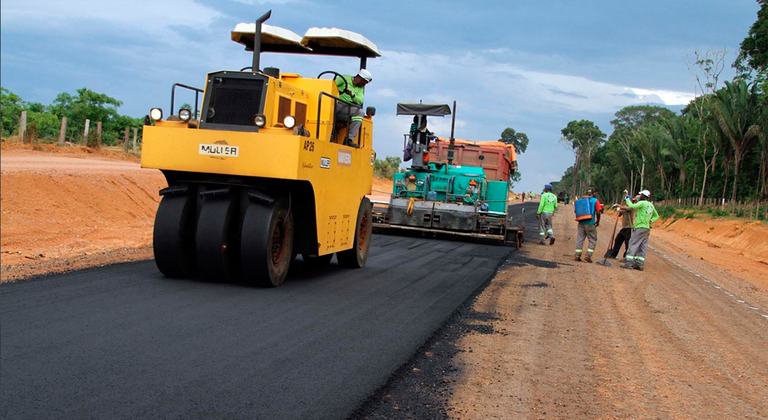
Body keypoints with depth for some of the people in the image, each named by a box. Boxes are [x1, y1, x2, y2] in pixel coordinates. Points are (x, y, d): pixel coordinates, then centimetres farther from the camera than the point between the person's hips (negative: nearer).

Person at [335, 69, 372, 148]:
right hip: (336, 104, -5)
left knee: (360, 112, -24)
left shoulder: (361, 88, 22)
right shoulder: (344, 78, 9)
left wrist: (352, 95, -13)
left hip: (347, 108, 5)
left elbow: (361, 101, 5)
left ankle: (349, 139, -30)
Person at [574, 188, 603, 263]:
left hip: (581, 223, 4)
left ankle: (577, 256, 9)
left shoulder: (580, 200, 9)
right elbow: (598, 212, -8)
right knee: (593, 240, 7)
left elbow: (576, 210, 7)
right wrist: (598, 221, 5)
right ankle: (588, 256, -1)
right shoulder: (595, 200, -3)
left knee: (580, 239, 10)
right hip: (590, 223, -4)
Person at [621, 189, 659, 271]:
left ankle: (628, 263, -11)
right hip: (647, 228, 8)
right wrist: (650, 221, 13)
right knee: (642, 247, 8)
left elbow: (632, 206, -18)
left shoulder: (642, 203, -9)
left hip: (640, 227, -8)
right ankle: (640, 264, 7)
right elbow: (656, 216, 26)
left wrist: (627, 199, -2)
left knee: (633, 244, -7)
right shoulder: (651, 205, 16)